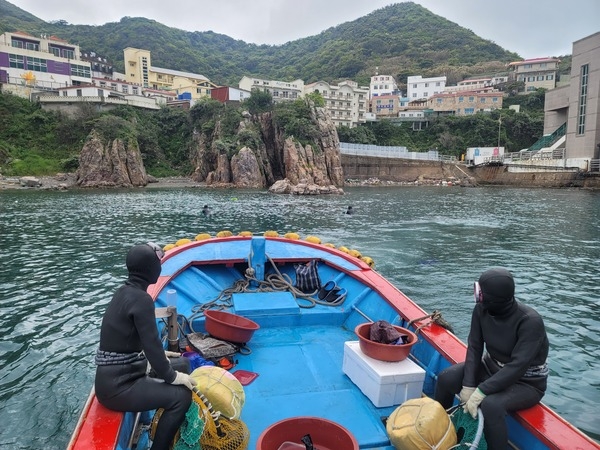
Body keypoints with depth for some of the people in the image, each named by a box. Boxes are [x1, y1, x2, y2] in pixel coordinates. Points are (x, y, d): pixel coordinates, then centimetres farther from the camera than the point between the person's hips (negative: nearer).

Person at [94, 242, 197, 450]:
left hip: (118, 374, 10)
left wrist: (153, 355, 12)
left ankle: (174, 429, 26)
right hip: (116, 386, -10)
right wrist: (170, 376, -12)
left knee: (183, 364, 15)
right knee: (181, 396, -20)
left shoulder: (125, 291, 5)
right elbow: (151, 343, -23)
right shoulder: (141, 299, -23)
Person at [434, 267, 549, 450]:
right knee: (446, 378, -8)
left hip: (526, 382, -6)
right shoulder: (482, 309, -15)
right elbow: (474, 347, -10)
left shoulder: (530, 321, -30)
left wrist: (481, 391, -35)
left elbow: (517, 367, -33)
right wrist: (468, 385, -19)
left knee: (491, 404, -33)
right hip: (492, 367, 6)